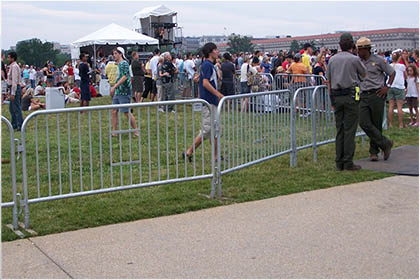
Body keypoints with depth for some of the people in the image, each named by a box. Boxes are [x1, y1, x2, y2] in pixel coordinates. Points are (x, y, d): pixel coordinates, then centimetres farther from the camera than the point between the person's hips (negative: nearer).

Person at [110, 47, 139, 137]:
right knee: (114, 111, 5)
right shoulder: (118, 64, 17)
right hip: (117, 92, 9)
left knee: (127, 112, -5)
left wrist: (114, 87, -25)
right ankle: (114, 132, 9)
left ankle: (136, 131, 5)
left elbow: (125, 77, -23)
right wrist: (114, 89, 25)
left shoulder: (124, 63, -12)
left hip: (124, 92, -9)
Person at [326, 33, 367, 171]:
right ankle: (348, 162, -3)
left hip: (336, 96, 5)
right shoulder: (354, 59, -6)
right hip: (350, 95, -5)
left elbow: (328, 81, 12)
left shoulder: (332, 59, 8)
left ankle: (339, 162, 10)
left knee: (340, 129, 9)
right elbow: (364, 74, 10)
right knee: (350, 130, -3)